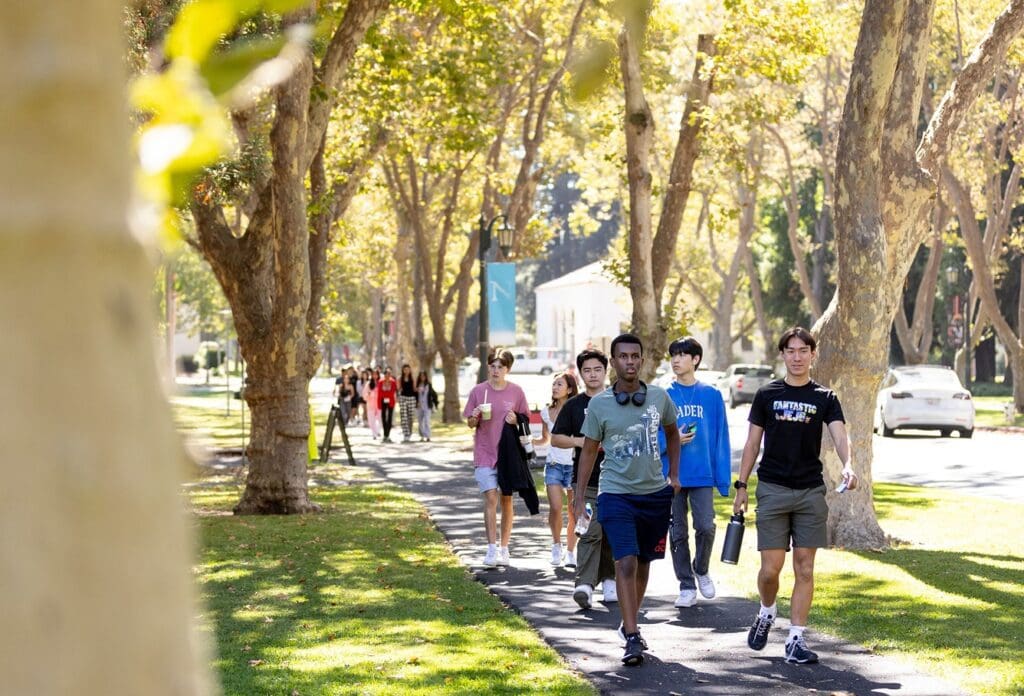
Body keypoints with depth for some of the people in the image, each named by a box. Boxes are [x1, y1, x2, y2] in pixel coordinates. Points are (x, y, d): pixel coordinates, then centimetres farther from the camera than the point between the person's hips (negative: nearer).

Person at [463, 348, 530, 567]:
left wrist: (516, 420, -12)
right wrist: (475, 417, -16)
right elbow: (470, 423, 6)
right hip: (485, 454, -1)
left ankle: (504, 548, 17)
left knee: (506, 500, 7)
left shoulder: (516, 391, 1)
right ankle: (492, 548, -13)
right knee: (490, 499, -12)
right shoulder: (478, 391, 0)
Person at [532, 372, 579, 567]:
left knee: (574, 511, 0)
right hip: (554, 464, 2)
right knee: (555, 508, -14)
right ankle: (556, 544, 8)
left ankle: (570, 552, 13)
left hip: (574, 465, -2)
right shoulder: (547, 413, 8)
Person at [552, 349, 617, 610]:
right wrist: (579, 441, -11)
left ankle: (608, 580, 22)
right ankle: (584, 584, -21)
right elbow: (556, 438, 5)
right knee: (591, 532, -15)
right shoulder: (573, 406, 5)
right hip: (586, 482, -2)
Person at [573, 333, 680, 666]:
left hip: (655, 493, 3)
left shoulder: (659, 398, 1)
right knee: (626, 563, -14)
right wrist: (579, 498, 2)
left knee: (643, 562, 13)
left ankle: (629, 624, 30)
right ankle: (633, 639, -14)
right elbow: (588, 451, 4)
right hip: (616, 493, -3)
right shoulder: (600, 404, -4)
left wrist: (674, 474, 17)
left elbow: (672, 433, 20)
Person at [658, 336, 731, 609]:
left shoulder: (711, 395, 5)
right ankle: (686, 586, 15)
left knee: (706, 527, -12)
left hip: (703, 475, -1)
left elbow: (721, 438, 4)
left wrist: (723, 478, -1)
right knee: (677, 533, 4)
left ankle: (701, 570, 16)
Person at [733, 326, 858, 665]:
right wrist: (741, 486, 3)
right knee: (770, 568, -4)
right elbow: (752, 443, 8)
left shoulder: (825, 398, 5)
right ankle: (766, 613, 26)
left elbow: (839, 435, -10)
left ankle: (796, 640, 5)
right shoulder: (767, 395, 6)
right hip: (772, 488, -1)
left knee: (805, 568, 0)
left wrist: (847, 466, -30)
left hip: (810, 491, 1)